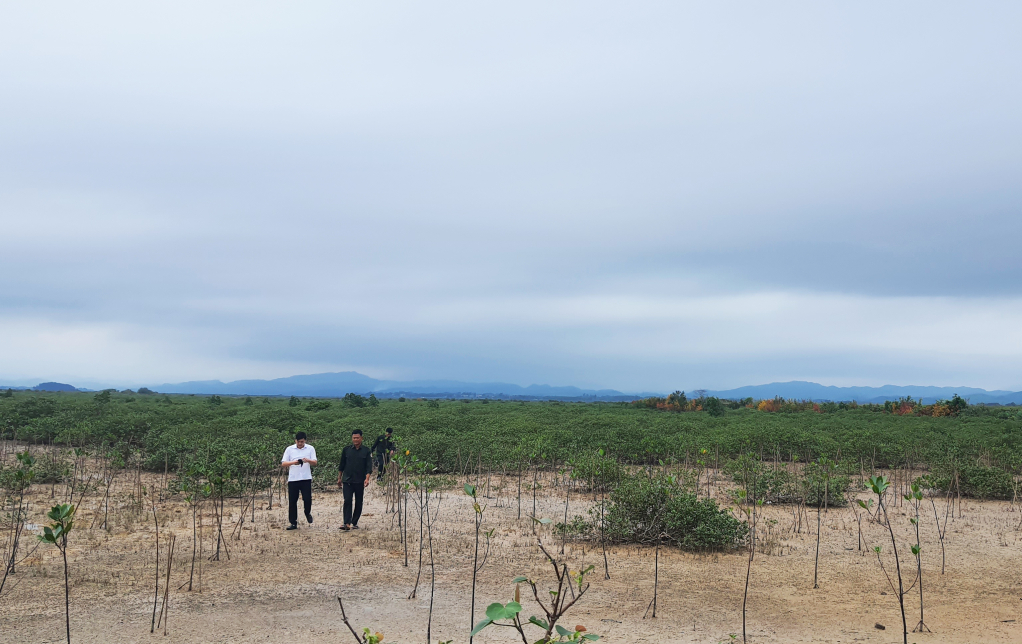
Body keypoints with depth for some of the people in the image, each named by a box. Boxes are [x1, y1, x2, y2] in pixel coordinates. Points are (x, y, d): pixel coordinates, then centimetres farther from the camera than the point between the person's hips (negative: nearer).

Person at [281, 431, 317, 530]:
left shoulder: (310, 448, 6)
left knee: (307, 499, -6)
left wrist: (308, 460, -21)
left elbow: (315, 462, 1)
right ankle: (293, 523, 9)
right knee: (292, 501, 1)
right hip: (292, 479, 1)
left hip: (306, 478, -1)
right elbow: (283, 464, 2)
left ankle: (307, 513, 26)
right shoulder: (289, 449, 6)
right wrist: (293, 462, -17)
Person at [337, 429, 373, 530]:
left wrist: (367, 478, -17)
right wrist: (339, 478, 11)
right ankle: (347, 523, -16)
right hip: (347, 480, 0)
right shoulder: (346, 449, 5)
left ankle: (354, 522, 18)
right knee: (347, 501, -11)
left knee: (358, 502, 7)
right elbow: (341, 465, 12)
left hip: (360, 481, 0)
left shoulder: (366, 451, 1)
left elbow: (369, 466, -4)